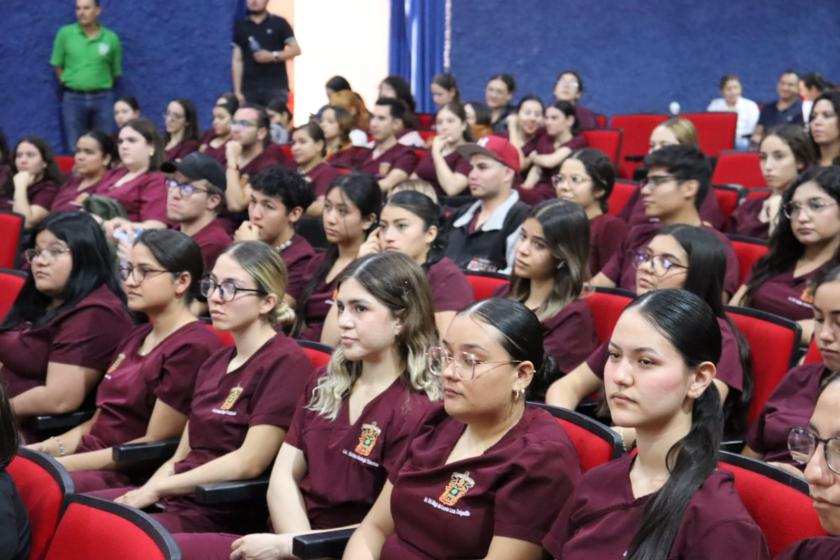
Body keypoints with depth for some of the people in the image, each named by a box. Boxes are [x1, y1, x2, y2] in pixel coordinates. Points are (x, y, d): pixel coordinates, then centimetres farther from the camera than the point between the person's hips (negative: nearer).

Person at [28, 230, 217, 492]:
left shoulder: (192, 346, -11)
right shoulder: (136, 337, 18)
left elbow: (155, 443, -13)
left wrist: (65, 464, -14)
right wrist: (51, 447, 0)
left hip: (128, 478, -9)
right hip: (91, 459, 9)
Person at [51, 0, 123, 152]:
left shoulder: (111, 38, 0)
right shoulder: (65, 33, 0)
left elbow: (116, 72, 9)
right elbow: (57, 65, 6)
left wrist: (101, 87, 5)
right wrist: (70, 84, 3)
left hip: (102, 98, 0)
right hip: (73, 98, 0)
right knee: (74, 149, 2)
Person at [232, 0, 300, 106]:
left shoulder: (279, 23, 6)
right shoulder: (240, 26, 10)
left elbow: (295, 49, 2)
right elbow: (237, 60, 7)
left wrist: (273, 56, -13)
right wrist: (237, 91, 0)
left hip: (276, 87, -1)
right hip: (250, 88, 2)